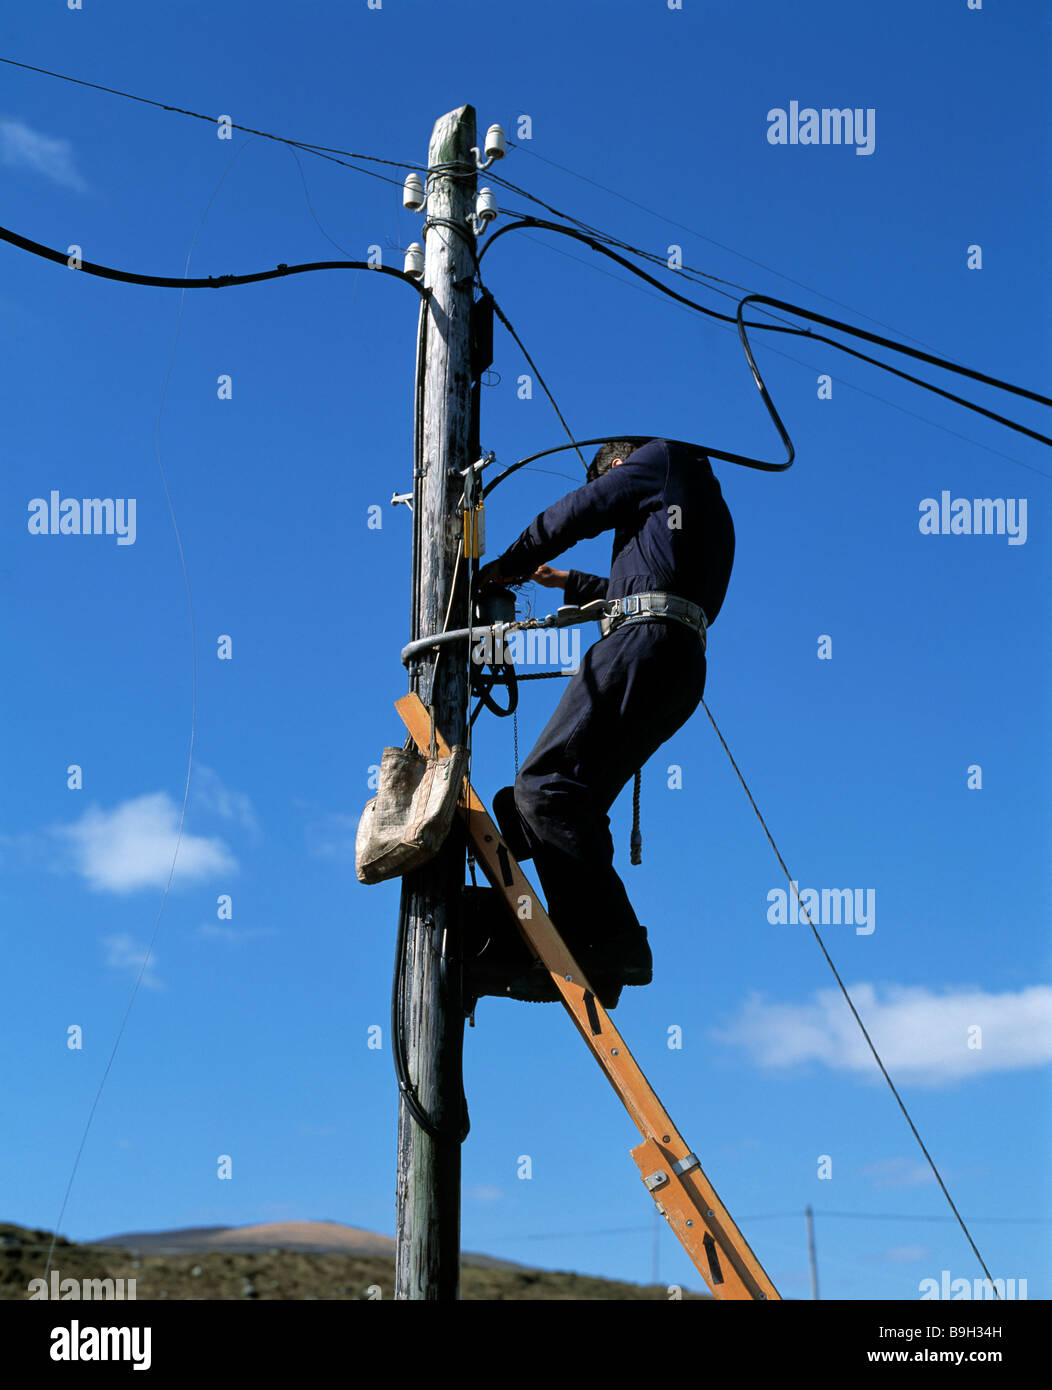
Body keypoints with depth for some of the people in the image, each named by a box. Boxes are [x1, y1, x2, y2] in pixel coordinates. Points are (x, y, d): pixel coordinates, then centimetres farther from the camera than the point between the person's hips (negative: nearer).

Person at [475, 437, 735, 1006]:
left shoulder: (662, 456, 13)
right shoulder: (708, 508, 37)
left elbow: (581, 510, 8)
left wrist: (507, 566, 21)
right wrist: (570, 583, 55)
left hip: (646, 642, -10)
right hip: (685, 666, 10)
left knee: (544, 783, -17)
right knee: (574, 802, 5)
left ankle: (612, 939, -27)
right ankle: (586, 957, -4)